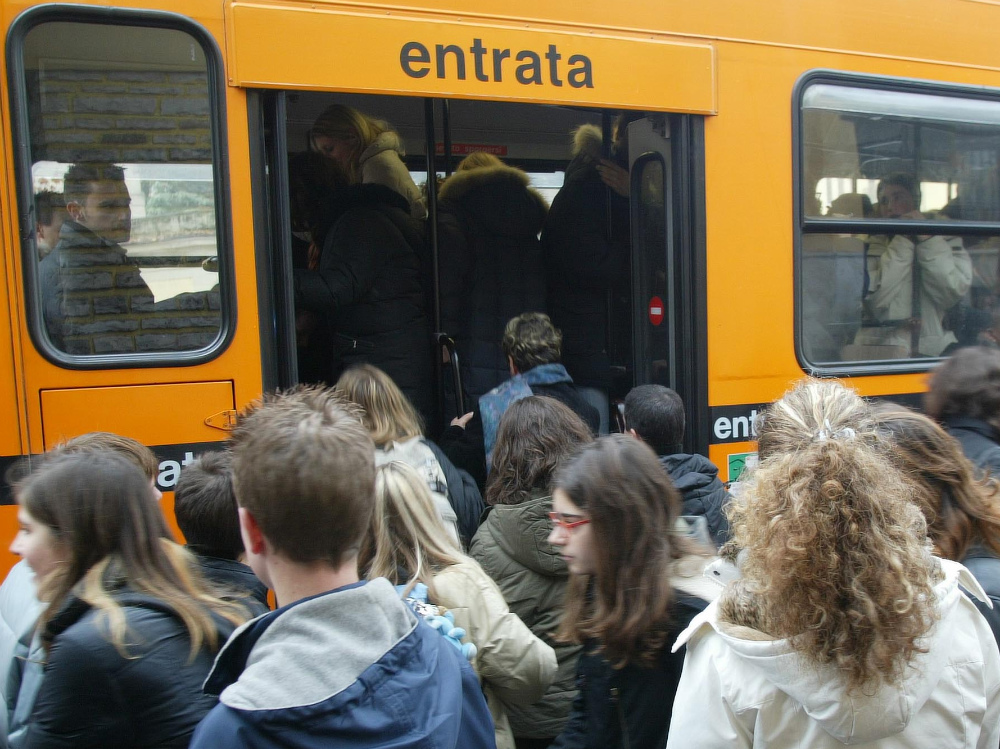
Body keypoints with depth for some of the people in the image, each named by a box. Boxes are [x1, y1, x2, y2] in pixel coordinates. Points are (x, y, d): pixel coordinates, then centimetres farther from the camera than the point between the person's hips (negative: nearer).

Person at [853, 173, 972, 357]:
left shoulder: (947, 241, 14)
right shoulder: (873, 247, 10)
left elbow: (953, 293, -4)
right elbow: (877, 302, -8)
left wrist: (927, 238, -3)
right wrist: (902, 242, -6)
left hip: (934, 348, 1)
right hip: (881, 347, -1)